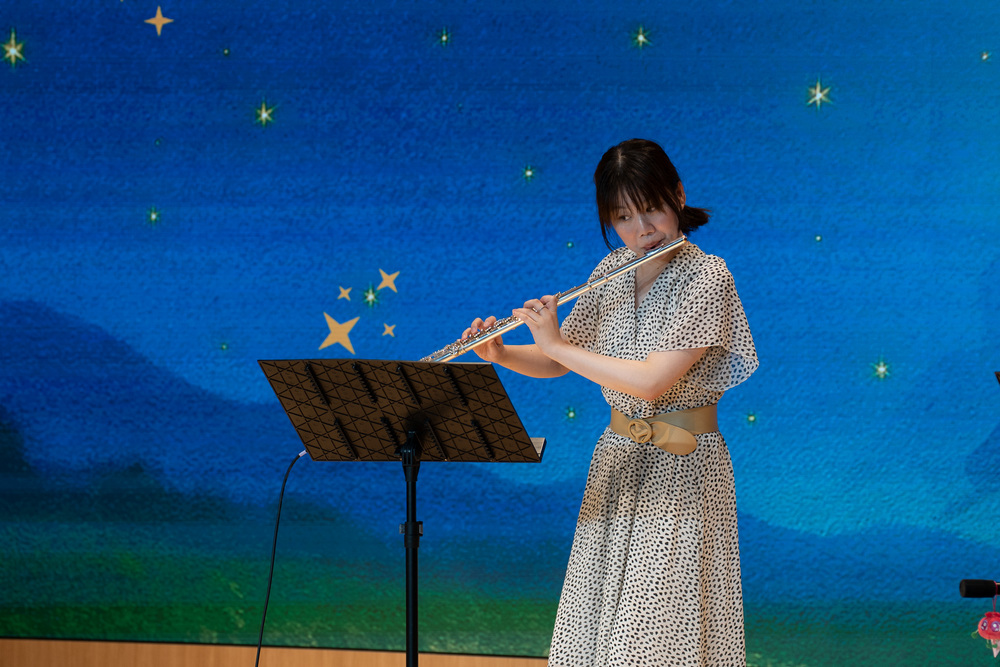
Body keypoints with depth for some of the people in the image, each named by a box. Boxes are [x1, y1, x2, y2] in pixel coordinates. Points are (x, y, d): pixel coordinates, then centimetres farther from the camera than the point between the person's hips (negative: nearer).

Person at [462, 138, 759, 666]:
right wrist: (500, 355, -7)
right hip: (616, 463, 6)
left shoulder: (707, 279, -17)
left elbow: (651, 381, -25)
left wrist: (556, 343, -18)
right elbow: (558, 363, 12)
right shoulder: (612, 272, 4)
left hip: (680, 467, -6)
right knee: (598, 624, 10)